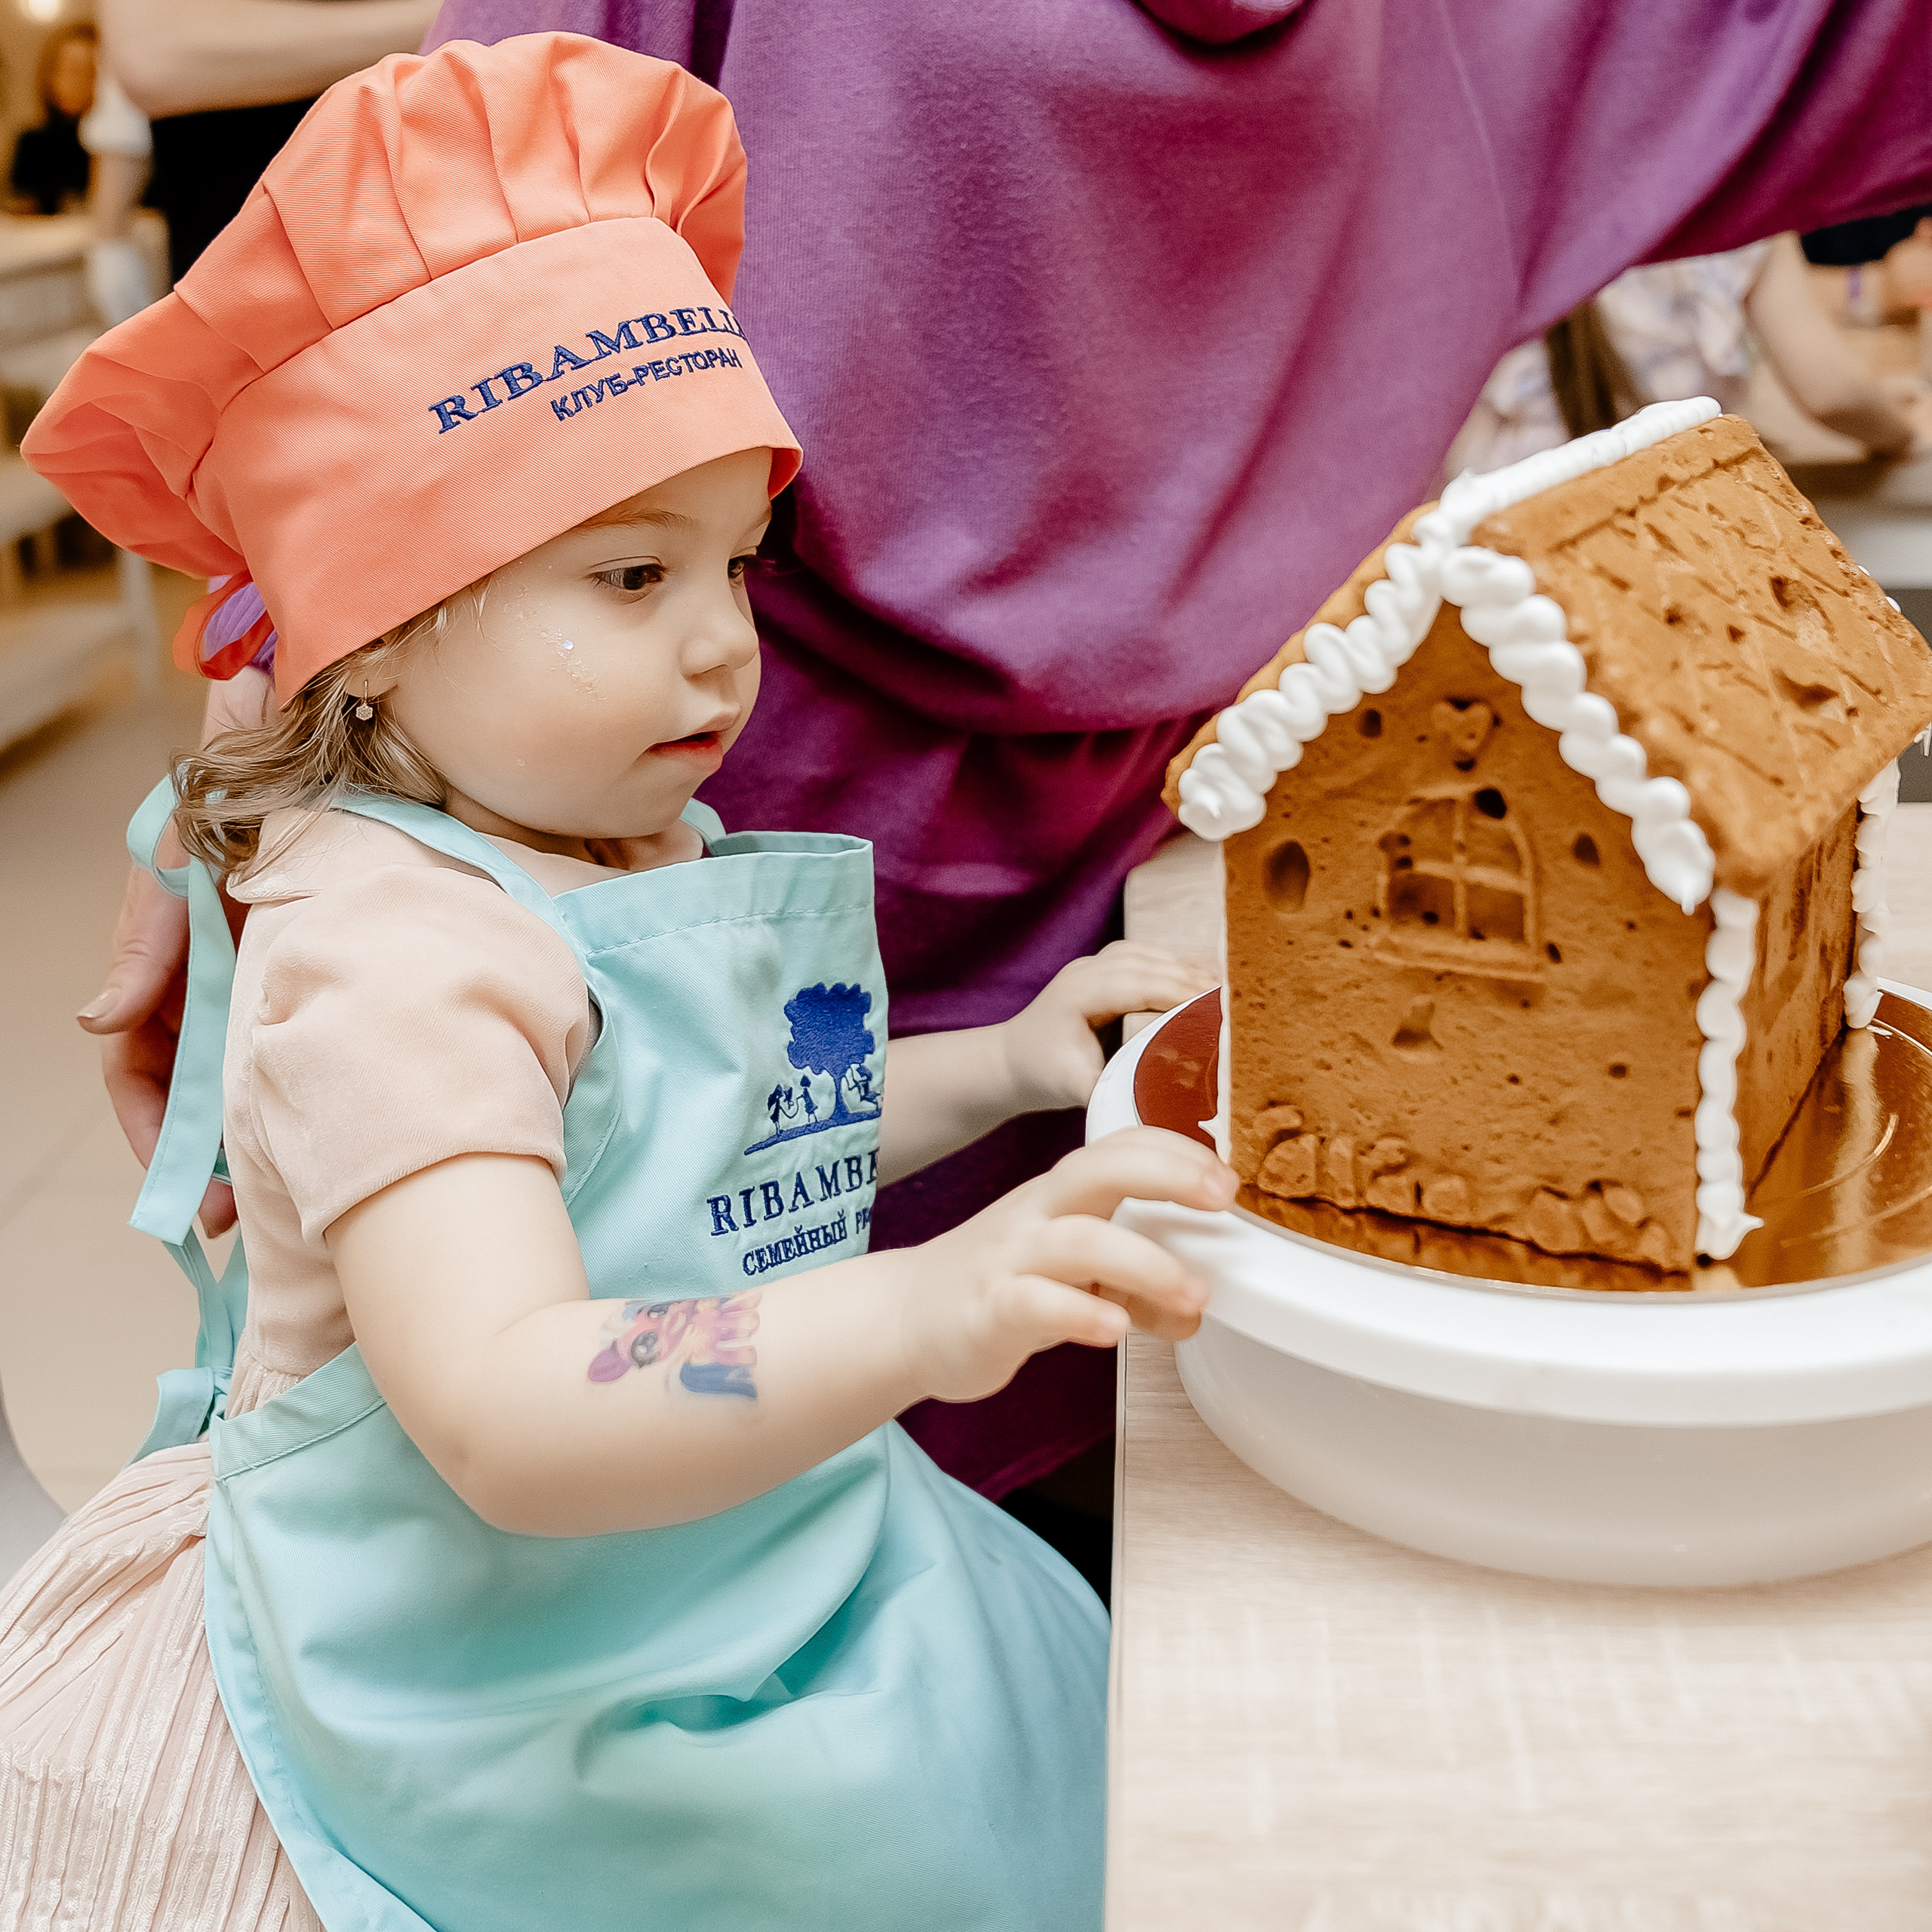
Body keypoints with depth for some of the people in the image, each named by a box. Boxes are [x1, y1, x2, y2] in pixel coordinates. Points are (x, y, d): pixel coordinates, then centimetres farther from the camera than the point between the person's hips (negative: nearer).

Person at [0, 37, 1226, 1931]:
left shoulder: (648, 853, 3)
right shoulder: (394, 954, -25)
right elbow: (509, 1422, -37)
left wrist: (1004, 1066, 7)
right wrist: (924, 1313, -49)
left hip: (745, 1594, 8)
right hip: (493, 1714, -8)